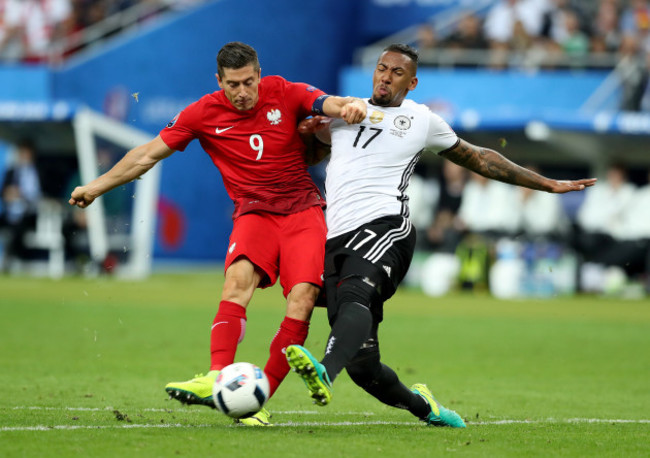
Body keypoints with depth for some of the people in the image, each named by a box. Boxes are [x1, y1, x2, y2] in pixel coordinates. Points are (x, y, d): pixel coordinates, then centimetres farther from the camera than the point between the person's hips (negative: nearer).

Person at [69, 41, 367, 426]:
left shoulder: (284, 93, 1)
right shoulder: (205, 113, 2)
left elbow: (331, 104, -11)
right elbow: (151, 153, 8)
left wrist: (352, 106, -36)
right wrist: (97, 186, 10)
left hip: (303, 209, 0)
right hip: (254, 212, 0)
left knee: (303, 297, -19)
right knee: (240, 277, -30)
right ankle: (216, 380, -42)